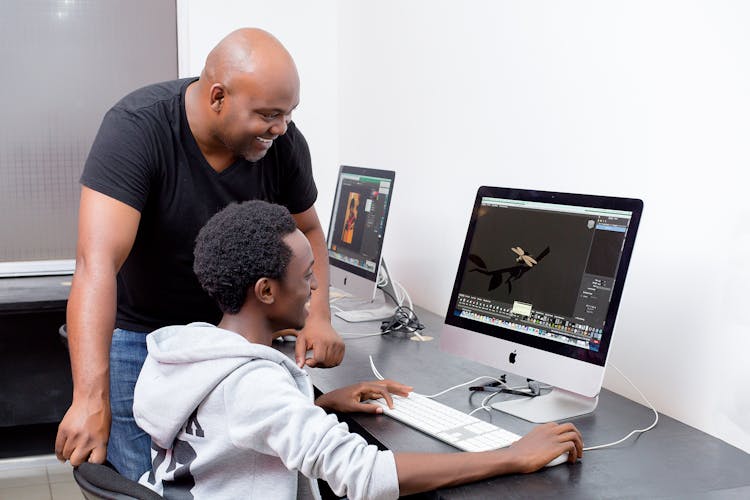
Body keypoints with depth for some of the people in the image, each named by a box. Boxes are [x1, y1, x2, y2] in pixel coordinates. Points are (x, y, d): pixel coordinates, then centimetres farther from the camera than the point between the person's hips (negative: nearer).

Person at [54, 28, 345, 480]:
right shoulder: (136, 129, -27)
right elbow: (98, 262, -36)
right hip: (141, 335, -3)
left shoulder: (283, 141, -14)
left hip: (231, 326, 4)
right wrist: (92, 399, -44)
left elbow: (307, 231, 3)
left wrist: (318, 316, -14)